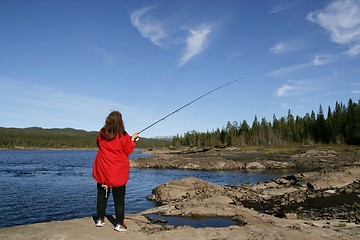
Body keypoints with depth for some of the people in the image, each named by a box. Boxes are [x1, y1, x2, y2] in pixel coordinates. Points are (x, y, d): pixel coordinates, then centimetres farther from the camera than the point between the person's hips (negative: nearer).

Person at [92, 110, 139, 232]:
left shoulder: (101, 133, -1)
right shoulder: (123, 136, -14)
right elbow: (128, 151, -5)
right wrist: (132, 139, 6)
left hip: (102, 171, 4)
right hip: (118, 173, -4)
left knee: (102, 195, 17)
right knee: (119, 198, 5)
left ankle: (100, 219, 25)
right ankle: (119, 224, 9)